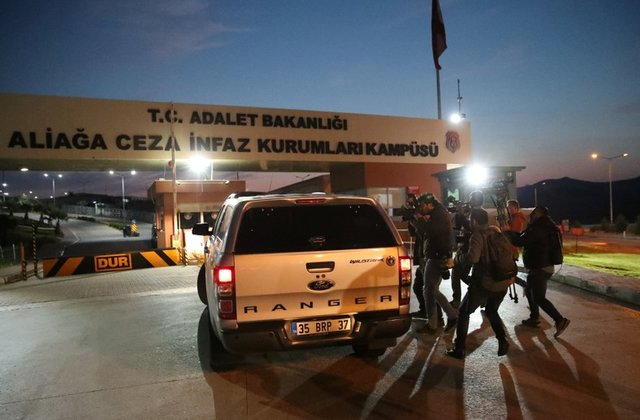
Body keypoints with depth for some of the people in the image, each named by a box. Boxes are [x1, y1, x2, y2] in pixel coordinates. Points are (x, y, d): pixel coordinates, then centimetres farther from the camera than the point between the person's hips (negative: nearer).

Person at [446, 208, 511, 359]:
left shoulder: (478, 235, -12)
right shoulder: (496, 232, 10)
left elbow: (472, 258, -26)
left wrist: (458, 256, -9)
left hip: (484, 283, -6)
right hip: (502, 283, 7)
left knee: (463, 312, 10)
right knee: (491, 311, 28)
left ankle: (459, 348, 9)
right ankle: (502, 340, 10)